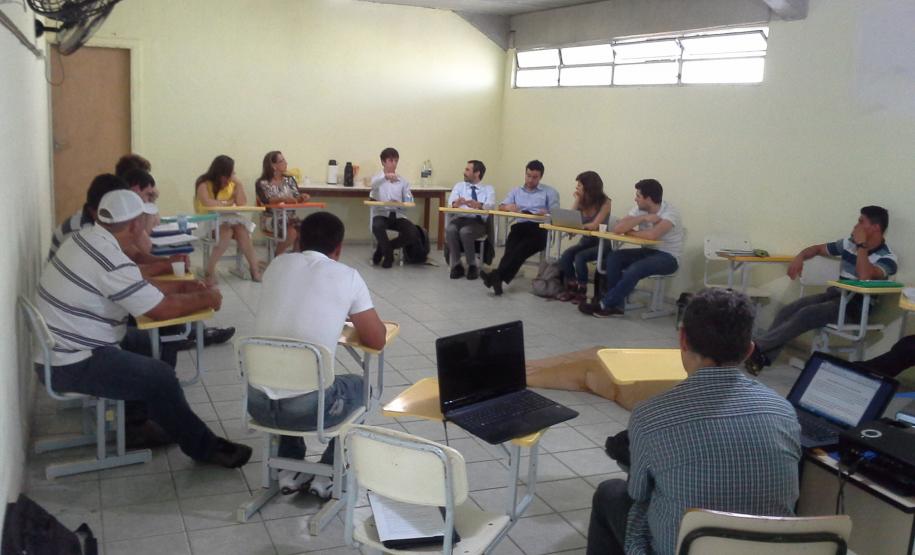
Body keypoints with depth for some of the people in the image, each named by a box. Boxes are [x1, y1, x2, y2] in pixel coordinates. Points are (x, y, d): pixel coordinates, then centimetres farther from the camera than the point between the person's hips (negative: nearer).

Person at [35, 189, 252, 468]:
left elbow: (135, 286, 15)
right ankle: (204, 447, 1)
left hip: (66, 345, 10)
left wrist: (179, 286, 10)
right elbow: (162, 309, -20)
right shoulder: (111, 262, -27)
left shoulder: (86, 238, 3)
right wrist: (205, 298, -4)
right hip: (72, 364, -10)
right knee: (161, 377, -15)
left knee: (151, 344, 16)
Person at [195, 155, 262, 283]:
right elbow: (207, 202, -27)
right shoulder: (204, 183, -9)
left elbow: (242, 204, -2)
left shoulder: (231, 183, 6)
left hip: (229, 219, 4)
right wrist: (226, 203, -14)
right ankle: (210, 270, -27)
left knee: (241, 230, -28)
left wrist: (238, 184, -9)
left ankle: (255, 268, -25)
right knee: (227, 231, -34)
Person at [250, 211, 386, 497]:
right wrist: (351, 318, 25)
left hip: (257, 402, 4)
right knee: (359, 386, 28)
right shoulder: (346, 276, -2)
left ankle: (289, 470, 30)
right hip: (307, 408, -4)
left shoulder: (278, 265, 9)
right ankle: (326, 475, 23)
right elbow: (377, 340, 6)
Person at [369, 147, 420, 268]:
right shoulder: (377, 178, 4)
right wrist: (385, 176, -45)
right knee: (377, 227, -39)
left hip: (398, 215, 3)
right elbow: (374, 184, -23)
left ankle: (383, 248, 2)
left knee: (414, 235, -23)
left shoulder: (403, 181, 12)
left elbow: (409, 202, 8)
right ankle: (388, 254, -10)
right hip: (381, 214, -3)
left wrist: (399, 204, -16)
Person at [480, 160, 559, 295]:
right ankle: (499, 278, -47)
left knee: (522, 248, -34)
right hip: (520, 226, 3)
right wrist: (508, 207, -10)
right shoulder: (516, 191, 25)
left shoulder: (550, 192, 14)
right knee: (511, 246, -33)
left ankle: (497, 275, -44)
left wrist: (546, 213, -19)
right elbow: (501, 207, 15)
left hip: (539, 229, -2)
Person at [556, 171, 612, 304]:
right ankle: (571, 289, -8)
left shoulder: (605, 202, -11)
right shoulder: (582, 202, 6)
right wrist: (577, 200, -6)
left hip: (601, 244, -5)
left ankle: (581, 293, -15)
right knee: (566, 255, -22)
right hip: (586, 241, 5)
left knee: (580, 257, -30)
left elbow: (595, 225, -22)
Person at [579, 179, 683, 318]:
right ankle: (616, 305, -15)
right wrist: (643, 218, -19)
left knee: (635, 269, -32)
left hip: (668, 257, -7)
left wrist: (630, 232, -16)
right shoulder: (639, 210, 0)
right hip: (648, 251, 7)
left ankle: (604, 305, -19)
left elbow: (652, 235, -34)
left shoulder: (670, 212, -18)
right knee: (613, 258, -16)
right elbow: (617, 228, -11)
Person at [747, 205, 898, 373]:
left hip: (857, 306, -7)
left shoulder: (887, 258, -12)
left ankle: (756, 346, -29)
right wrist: (800, 257, 1)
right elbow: (818, 248, 22)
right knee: (788, 310, -17)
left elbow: (865, 277, -32)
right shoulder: (849, 243, 8)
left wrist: (861, 245, -23)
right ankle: (761, 355, -23)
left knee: (806, 314, -30)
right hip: (835, 294, 7)